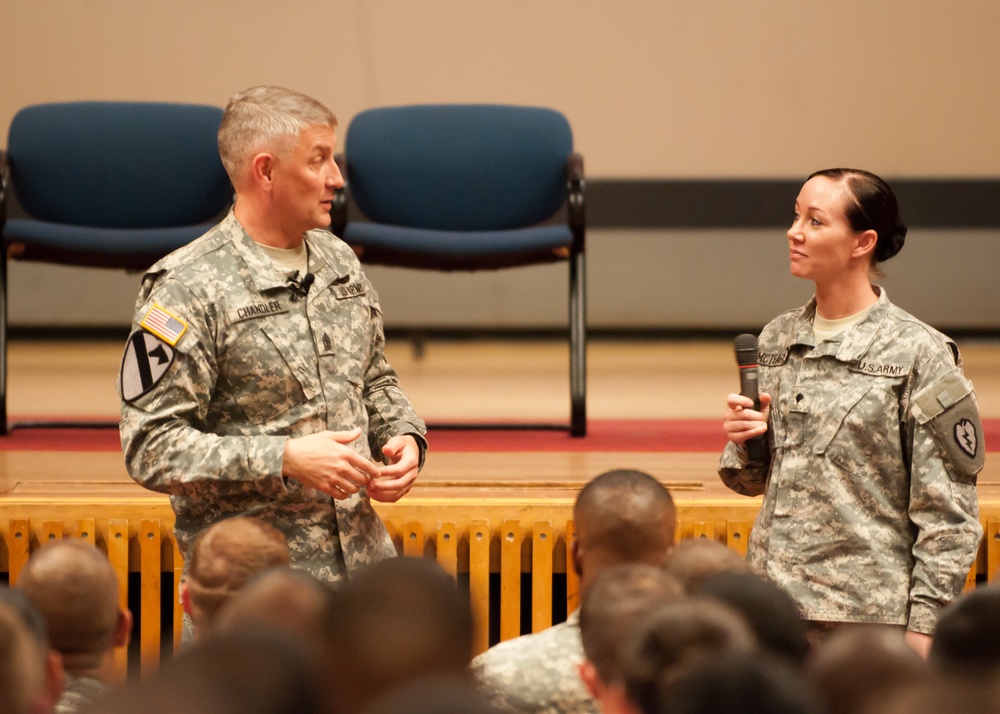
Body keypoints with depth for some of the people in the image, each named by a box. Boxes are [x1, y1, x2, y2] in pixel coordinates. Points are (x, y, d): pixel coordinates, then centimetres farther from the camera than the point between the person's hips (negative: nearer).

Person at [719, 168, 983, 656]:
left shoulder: (918, 353, -6)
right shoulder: (777, 340, 11)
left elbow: (947, 511, -6)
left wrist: (924, 625, -10)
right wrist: (744, 444, -2)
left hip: (871, 615, -5)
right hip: (775, 606, 5)